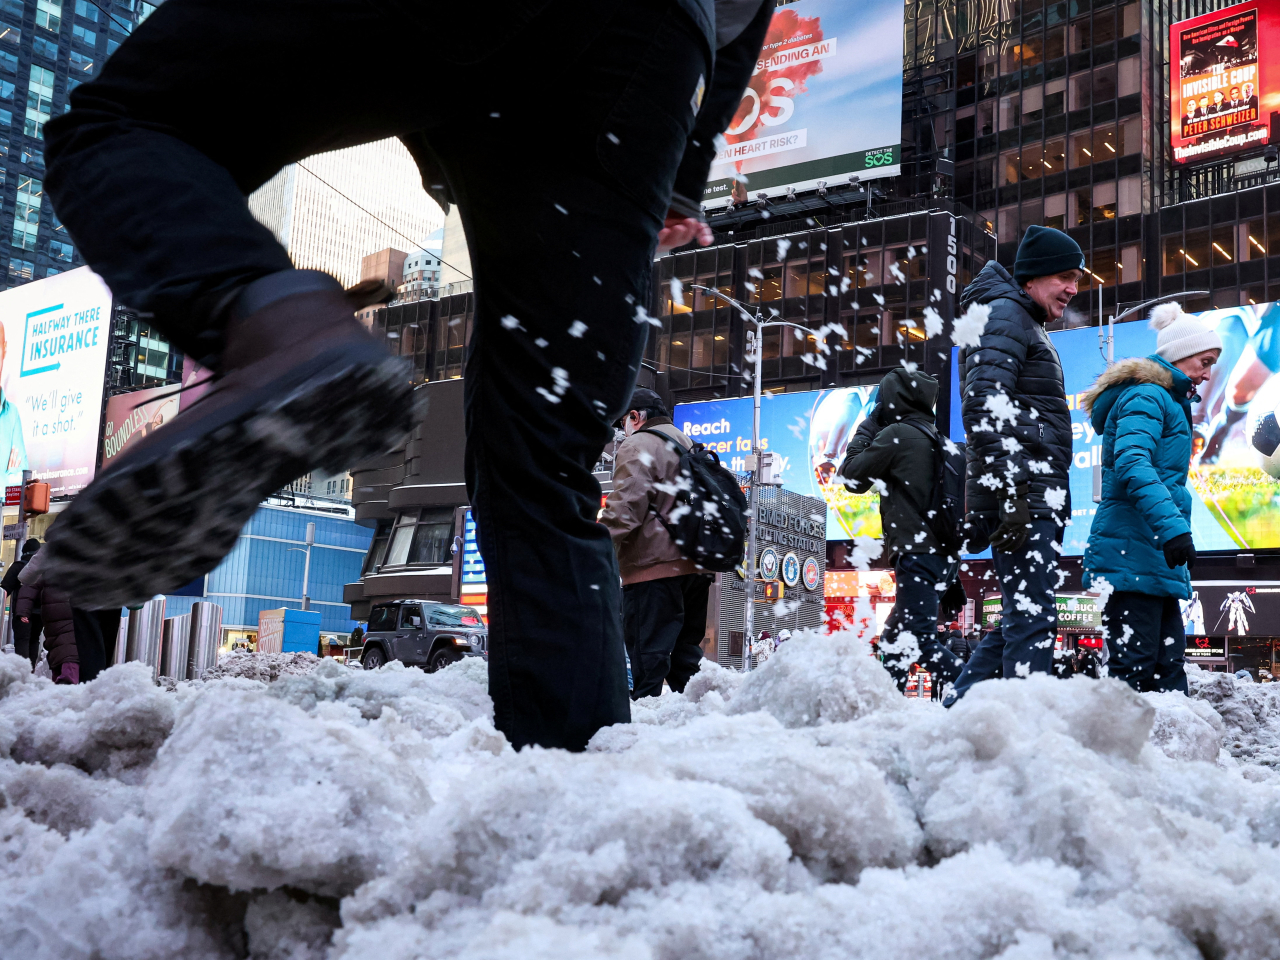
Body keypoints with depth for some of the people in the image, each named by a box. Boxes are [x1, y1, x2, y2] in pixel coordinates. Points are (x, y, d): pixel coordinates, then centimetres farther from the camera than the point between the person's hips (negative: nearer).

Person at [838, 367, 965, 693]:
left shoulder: (896, 433, -6)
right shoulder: (935, 439, 20)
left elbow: (854, 477, 2)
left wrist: (868, 427, 11)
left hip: (918, 553, -9)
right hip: (944, 554, 9)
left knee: (921, 638, -13)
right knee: (894, 639, 15)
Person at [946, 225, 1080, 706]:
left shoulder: (1026, 324, 27)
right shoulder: (1005, 315, -5)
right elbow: (985, 406, -19)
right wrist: (1011, 493, -26)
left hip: (1037, 498, 10)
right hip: (1025, 498, -10)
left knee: (1024, 617, 12)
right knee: (1033, 619, -12)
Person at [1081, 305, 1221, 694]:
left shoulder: (1164, 399, 26)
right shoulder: (1146, 395, -7)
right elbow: (1132, 464, -23)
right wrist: (1171, 526, -34)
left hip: (1154, 560, 11)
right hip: (1134, 553, -11)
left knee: (1168, 669, 7)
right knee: (1133, 667, -12)